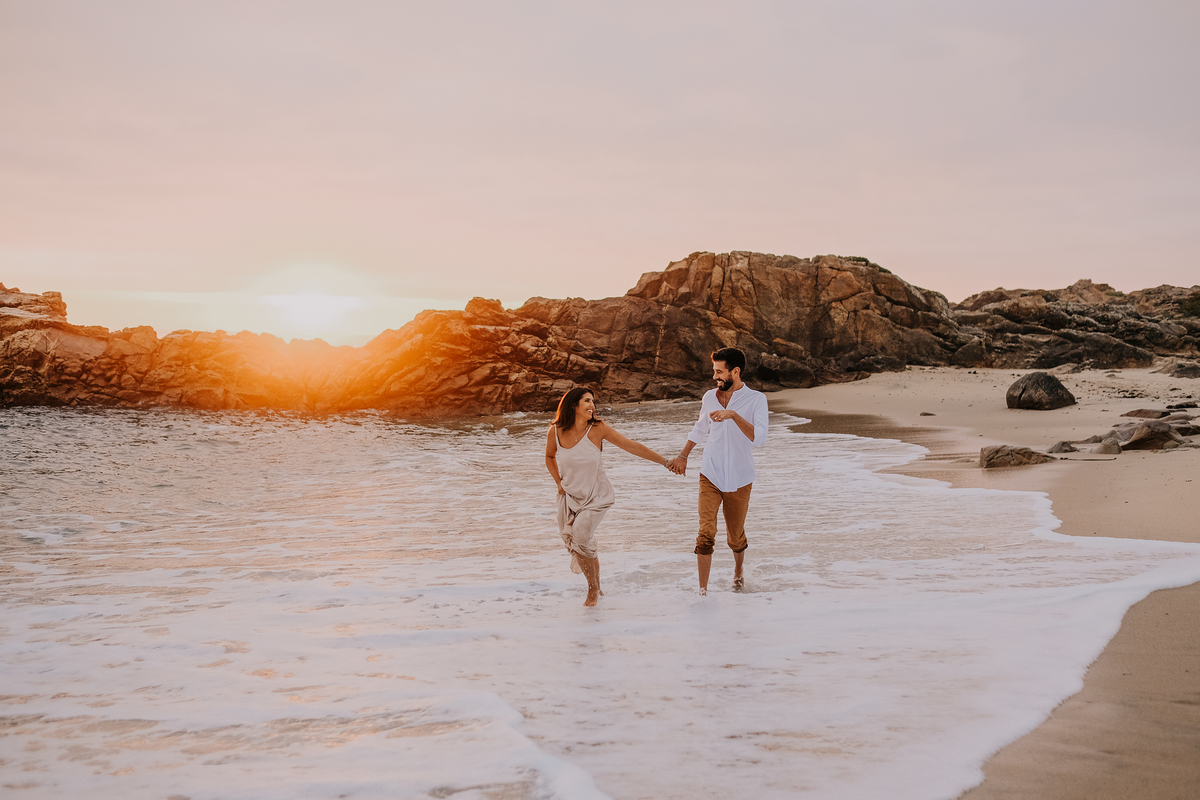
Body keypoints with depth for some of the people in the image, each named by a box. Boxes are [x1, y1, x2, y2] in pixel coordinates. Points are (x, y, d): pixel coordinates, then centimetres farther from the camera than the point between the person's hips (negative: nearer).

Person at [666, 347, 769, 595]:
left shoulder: (756, 400, -10)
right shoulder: (710, 397, 3)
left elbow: (759, 439, -25)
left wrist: (734, 415, -33)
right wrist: (683, 456, 23)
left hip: (739, 481, -2)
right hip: (710, 477, 2)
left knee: (735, 537, 14)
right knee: (706, 533, -13)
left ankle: (738, 573, 43)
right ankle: (703, 590, -9)